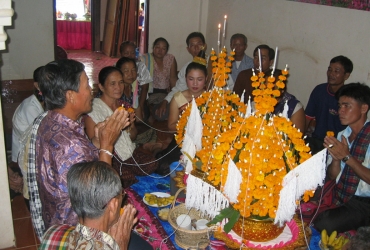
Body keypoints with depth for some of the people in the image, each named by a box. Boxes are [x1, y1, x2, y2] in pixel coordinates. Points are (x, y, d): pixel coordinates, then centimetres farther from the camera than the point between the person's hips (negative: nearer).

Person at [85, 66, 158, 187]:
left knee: (152, 165, -21)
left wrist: (130, 125, -8)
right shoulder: (93, 109, -11)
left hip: (130, 152, 6)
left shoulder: (124, 105, 11)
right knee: (128, 178, -30)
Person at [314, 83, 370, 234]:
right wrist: (336, 158, -11)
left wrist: (347, 157, -22)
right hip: (339, 197, 6)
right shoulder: (342, 135, 9)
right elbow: (332, 176, 8)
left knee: (322, 224, -26)